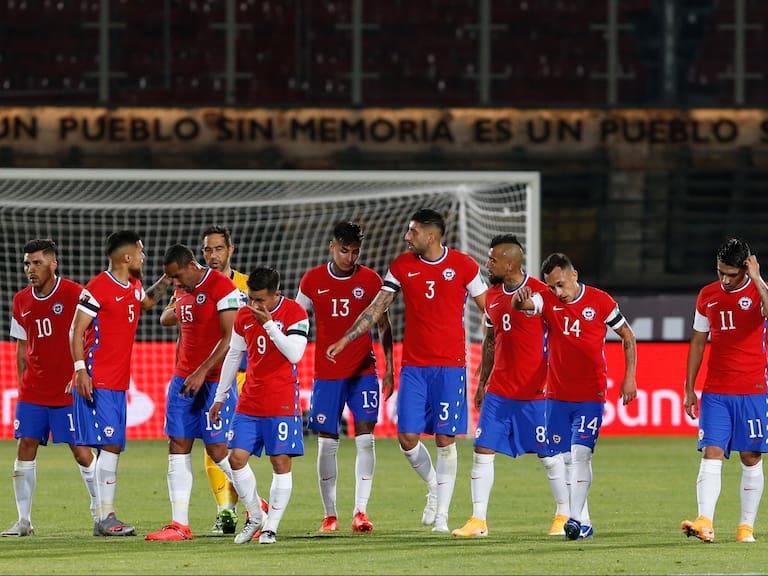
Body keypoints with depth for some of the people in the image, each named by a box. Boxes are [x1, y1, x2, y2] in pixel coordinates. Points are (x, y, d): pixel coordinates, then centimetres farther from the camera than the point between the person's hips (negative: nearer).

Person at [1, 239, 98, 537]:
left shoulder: (74, 294, -8)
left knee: (82, 451, -3)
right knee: (25, 449, -2)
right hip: (32, 391, 5)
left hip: (69, 392, -5)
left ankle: (101, 512, 10)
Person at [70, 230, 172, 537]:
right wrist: (81, 370, -20)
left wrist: (167, 280, 26)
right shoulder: (98, 287, -11)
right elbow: (76, 331, -12)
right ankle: (105, 517, -14)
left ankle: (106, 517, 10)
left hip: (119, 382, 8)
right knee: (110, 445, -14)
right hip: (97, 382, -8)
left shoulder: (133, 287, 13)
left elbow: (146, 302, 39)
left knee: (113, 447, 7)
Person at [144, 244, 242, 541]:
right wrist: (178, 374, 18)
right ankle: (180, 525, 1)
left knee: (217, 449, -8)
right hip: (184, 379, 8)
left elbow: (230, 338, -16)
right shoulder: (182, 291, 14)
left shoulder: (222, 286, -12)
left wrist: (202, 373, -19)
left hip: (214, 380, -8)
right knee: (178, 447, 1)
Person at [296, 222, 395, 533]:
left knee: (365, 439, -10)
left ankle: (360, 511, -8)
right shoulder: (312, 280, 1)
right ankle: (330, 515, 9)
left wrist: (389, 368, 3)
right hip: (326, 374, 0)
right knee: (327, 443, 1)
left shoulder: (370, 280, 1)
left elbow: (383, 325, 8)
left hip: (364, 372, 0)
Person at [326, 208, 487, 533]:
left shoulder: (463, 266, -2)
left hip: (450, 364, -3)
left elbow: (489, 310, 5)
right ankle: (433, 486, 25)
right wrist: (345, 340, 1)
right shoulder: (401, 266, 4)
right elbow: (377, 308, 7)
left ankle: (441, 515, 5)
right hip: (413, 365, 3)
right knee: (407, 438, -3)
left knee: (445, 440, -3)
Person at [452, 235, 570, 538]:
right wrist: (482, 382, 18)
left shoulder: (540, 293, -10)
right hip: (498, 390, 6)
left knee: (549, 454, 2)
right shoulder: (492, 295, 10)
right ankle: (478, 519, 2)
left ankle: (564, 516, 16)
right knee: (482, 451, -1)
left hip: (535, 392, -6)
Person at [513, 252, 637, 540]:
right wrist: (520, 299, -46)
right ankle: (584, 522, 14)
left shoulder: (600, 301, -5)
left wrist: (629, 377, -1)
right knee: (565, 458, 5)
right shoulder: (547, 300, 0)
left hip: (591, 395, -4)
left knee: (581, 453, -16)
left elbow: (627, 336, 6)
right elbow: (522, 304, -21)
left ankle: (576, 519, -19)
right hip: (557, 395, 4)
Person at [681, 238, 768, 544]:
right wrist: (689, 389, 14)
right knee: (711, 455, -9)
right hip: (715, 391, 3)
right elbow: (698, 342, 16)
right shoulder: (707, 295, 9)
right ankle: (705, 523, -18)